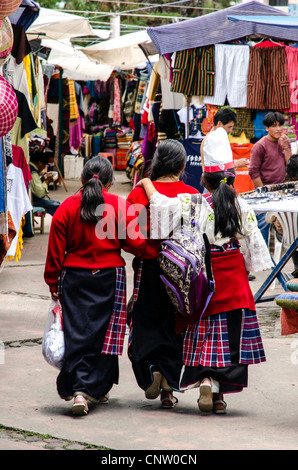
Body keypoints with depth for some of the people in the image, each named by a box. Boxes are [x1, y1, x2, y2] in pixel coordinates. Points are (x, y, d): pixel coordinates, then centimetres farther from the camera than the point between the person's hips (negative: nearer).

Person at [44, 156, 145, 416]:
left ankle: (74, 389, -10)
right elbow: (135, 243, -7)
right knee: (101, 333, 9)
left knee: (76, 333, 1)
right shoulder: (121, 205, -3)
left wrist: (53, 283, 9)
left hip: (74, 277, 0)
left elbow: (56, 250, 1)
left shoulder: (67, 207, -1)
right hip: (109, 276, 0)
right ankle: (94, 389, 12)